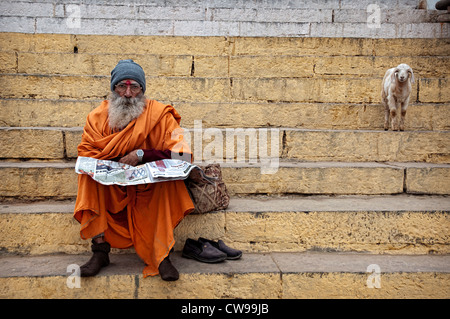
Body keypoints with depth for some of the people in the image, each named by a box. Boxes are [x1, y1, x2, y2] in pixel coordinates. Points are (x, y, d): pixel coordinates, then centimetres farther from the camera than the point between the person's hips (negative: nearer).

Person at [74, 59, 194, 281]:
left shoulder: (160, 115, -8)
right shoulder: (98, 116, 0)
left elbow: (183, 154, -16)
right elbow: (85, 154, -4)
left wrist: (141, 155, -24)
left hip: (151, 189, -2)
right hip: (110, 190, 2)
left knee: (169, 181, -30)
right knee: (90, 177, -24)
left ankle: (161, 254, -24)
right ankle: (100, 251, -20)